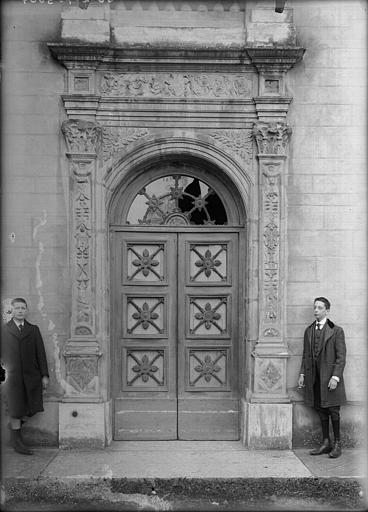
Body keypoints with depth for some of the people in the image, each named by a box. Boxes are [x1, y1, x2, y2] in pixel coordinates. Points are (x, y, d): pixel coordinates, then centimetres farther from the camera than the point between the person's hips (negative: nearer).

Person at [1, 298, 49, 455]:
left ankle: (14, 425, 29)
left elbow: (40, 353, 7)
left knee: (32, 408, 2)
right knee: (15, 411, 3)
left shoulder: (33, 330, 10)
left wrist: (44, 375, 2)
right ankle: (16, 439, 19)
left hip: (31, 375, 2)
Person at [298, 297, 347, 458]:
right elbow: (305, 354, 15)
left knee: (333, 411, 2)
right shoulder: (309, 330, 12)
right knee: (321, 411, 10)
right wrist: (302, 374, 7)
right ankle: (326, 443, 21)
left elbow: (341, 356, -8)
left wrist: (335, 377, -16)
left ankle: (337, 444, 16)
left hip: (330, 377, -5)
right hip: (314, 378, 5)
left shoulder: (336, 331, -4)